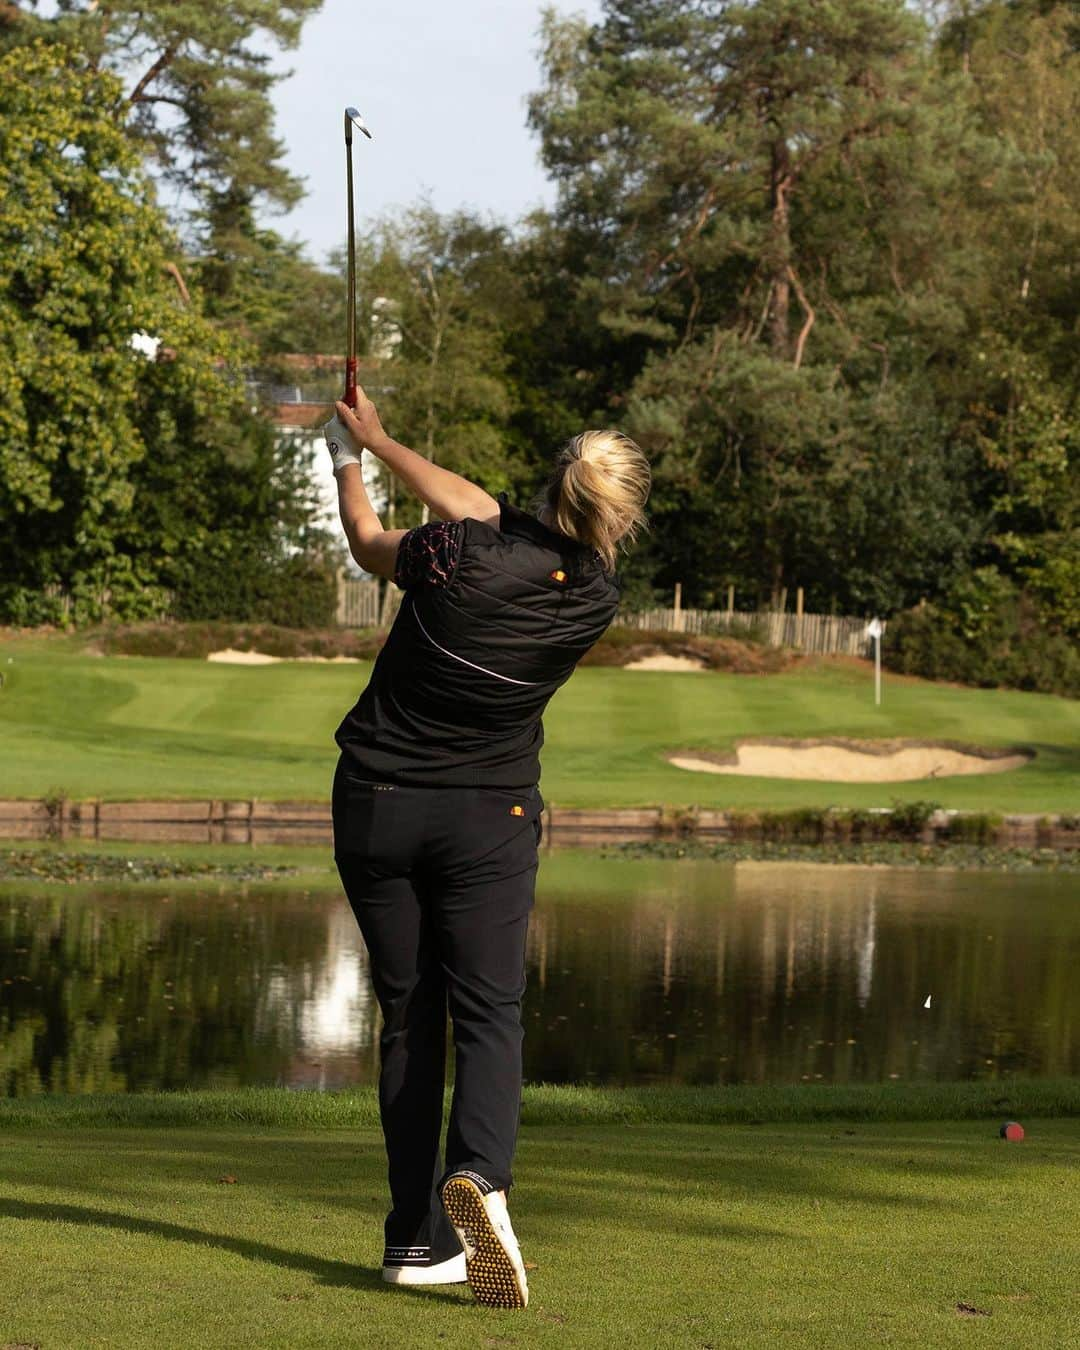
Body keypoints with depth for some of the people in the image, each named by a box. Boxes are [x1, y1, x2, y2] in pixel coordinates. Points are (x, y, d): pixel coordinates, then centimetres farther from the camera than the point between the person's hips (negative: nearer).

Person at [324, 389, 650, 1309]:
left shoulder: (457, 557, -17)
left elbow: (368, 542, 5)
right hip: (488, 819, 0)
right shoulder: (595, 599, -7)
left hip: (376, 806, 0)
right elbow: (486, 512, 5)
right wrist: (383, 442, 16)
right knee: (488, 1011, 3)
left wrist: (352, 454, 23)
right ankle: (479, 1173, -27)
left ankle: (417, 1238, 6)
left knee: (408, 1017, 7)